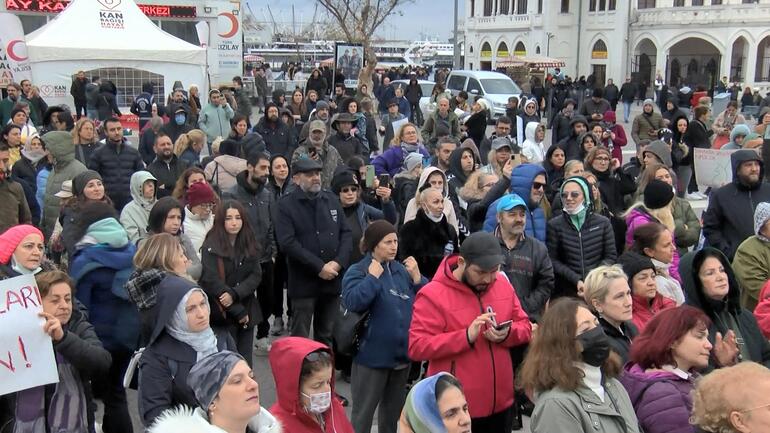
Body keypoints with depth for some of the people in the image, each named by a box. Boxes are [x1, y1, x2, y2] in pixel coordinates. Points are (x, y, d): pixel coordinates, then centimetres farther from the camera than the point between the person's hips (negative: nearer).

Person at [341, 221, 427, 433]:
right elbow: (353, 302, -27)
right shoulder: (358, 271, -9)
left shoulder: (401, 269, 7)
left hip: (401, 353, 6)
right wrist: (373, 277, -21)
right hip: (372, 355, -6)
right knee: (363, 412, 5)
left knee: (394, 409, 23)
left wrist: (417, 278, -7)